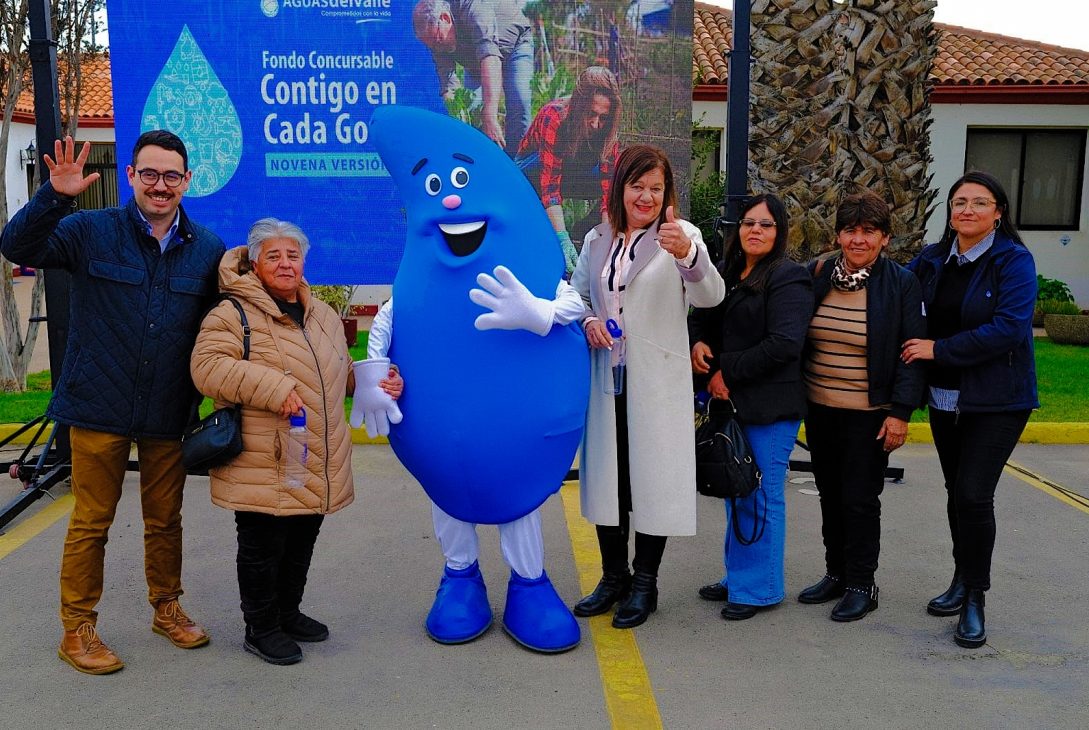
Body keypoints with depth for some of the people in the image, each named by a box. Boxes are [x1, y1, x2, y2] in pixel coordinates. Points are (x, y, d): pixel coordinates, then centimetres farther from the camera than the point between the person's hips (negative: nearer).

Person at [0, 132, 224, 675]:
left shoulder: (208, 250, 3)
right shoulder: (91, 232, -4)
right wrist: (55, 197, -31)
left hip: (170, 413, 2)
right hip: (99, 408, -2)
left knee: (165, 520, 15)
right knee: (90, 522, 7)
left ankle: (166, 609, 35)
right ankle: (78, 629, 22)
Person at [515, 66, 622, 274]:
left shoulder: (607, 128, -21)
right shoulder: (553, 117, -34)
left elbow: (609, 182, -28)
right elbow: (549, 182, -42)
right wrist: (562, 239, -51)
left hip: (573, 175, 4)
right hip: (531, 173, -4)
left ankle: (581, 233, -5)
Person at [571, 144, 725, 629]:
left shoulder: (682, 236, -4)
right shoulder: (597, 240, 9)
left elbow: (711, 296, -20)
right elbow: (576, 294, 18)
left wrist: (687, 254, -40)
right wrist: (587, 321, -6)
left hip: (656, 384, -4)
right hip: (605, 380, 4)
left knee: (653, 478, 4)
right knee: (606, 475, 13)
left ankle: (645, 584, 21)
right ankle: (613, 577, 30)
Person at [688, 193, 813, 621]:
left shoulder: (788, 279, -10)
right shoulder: (727, 274, 14)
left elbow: (784, 343, -19)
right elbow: (701, 318, 20)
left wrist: (728, 371, -14)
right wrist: (697, 342, -3)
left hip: (769, 408, -8)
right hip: (732, 402, 8)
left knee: (760, 497, 0)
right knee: (736, 493, 16)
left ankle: (760, 588, 13)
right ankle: (739, 577, 29)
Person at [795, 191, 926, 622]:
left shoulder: (902, 284, -8)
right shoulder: (817, 276, 2)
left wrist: (901, 412, -13)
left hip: (869, 414, -4)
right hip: (819, 409, 4)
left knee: (860, 499, 2)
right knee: (830, 494, 14)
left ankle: (861, 585, 17)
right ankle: (836, 573, 28)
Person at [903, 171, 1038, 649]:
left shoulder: (1014, 260, -10)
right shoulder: (932, 260, 6)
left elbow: (1009, 328, -20)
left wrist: (938, 350, -19)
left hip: (997, 400, -5)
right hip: (945, 398, 5)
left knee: (973, 494, -10)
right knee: (957, 493, 14)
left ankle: (975, 600, 5)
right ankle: (962, 581, 31)